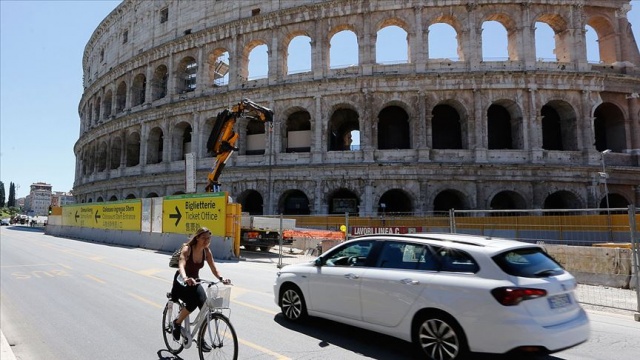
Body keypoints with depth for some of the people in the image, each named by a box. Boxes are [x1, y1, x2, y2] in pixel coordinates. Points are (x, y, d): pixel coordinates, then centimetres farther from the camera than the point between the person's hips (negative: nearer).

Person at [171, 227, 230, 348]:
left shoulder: (207, 251, -6)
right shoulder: (187, 249, -22)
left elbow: (213, 268, -10)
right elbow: (181, 265, -39)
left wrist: (221, 279, -31)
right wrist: (185, 278, -60)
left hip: (194, 282, 5)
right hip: (181, 283, -5)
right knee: (192, 303, -31)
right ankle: (177, 323, 0)